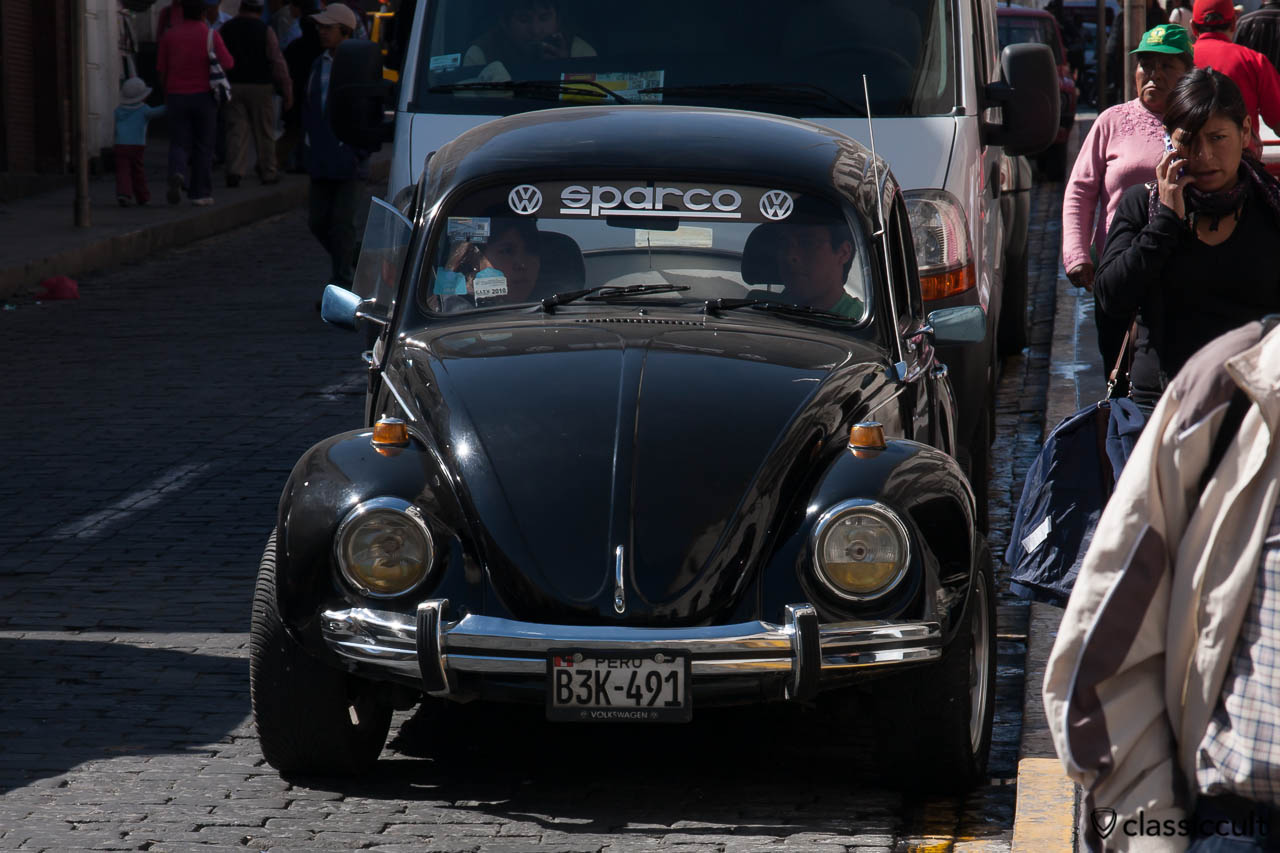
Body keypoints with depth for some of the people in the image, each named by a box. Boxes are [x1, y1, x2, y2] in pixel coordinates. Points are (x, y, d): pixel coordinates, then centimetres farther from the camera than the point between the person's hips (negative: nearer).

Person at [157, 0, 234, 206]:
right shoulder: (210, 35, -6)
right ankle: (200, 193, 10)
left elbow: (161, 68, 3)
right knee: (203, 146, 9)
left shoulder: (170, 35, 1)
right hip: (204, 95, -1)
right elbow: (228, 64, -11)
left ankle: (177, 174, -26)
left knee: (179, 144, 5)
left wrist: (166, 94, 16)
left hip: (177, 96, 1)